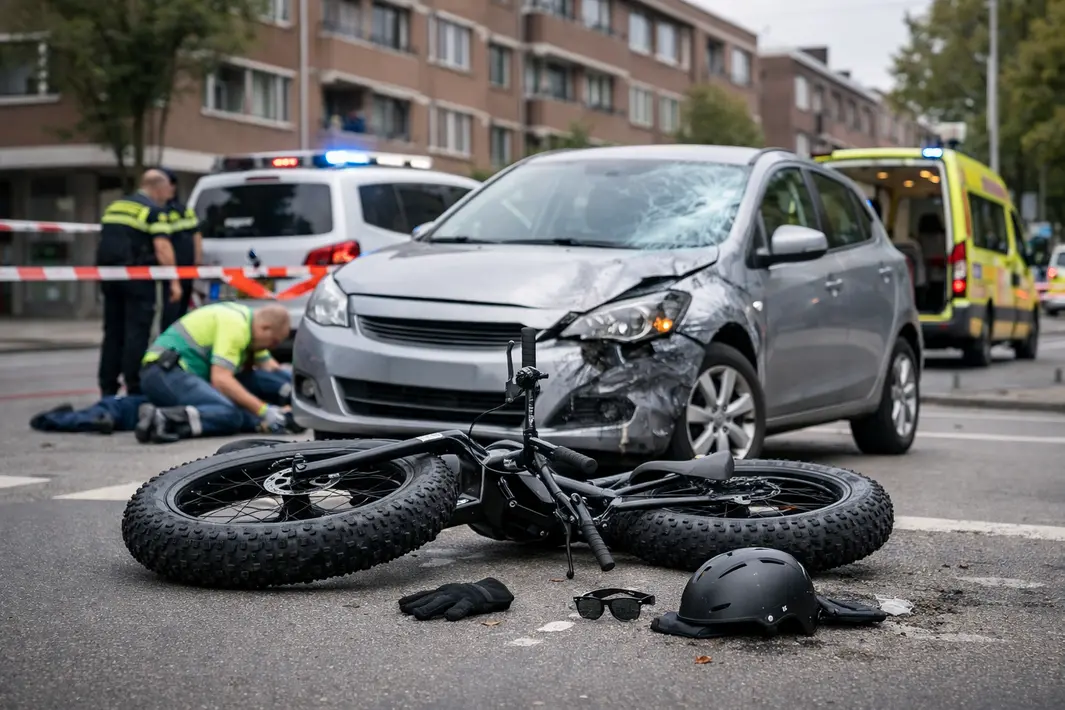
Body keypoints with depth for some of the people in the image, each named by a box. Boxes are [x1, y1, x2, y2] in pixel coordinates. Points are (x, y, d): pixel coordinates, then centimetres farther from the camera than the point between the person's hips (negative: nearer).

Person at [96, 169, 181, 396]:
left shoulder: (114, 206, 19)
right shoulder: (154, 210, -4)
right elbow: (162, 247, -15)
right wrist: (174, 281, -14)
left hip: (110, 276, 7)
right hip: (137, 278, -7)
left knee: (113, 333, 13)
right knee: (137, 334, -4)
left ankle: (107, 389, 15)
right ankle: (134, 390, -5)